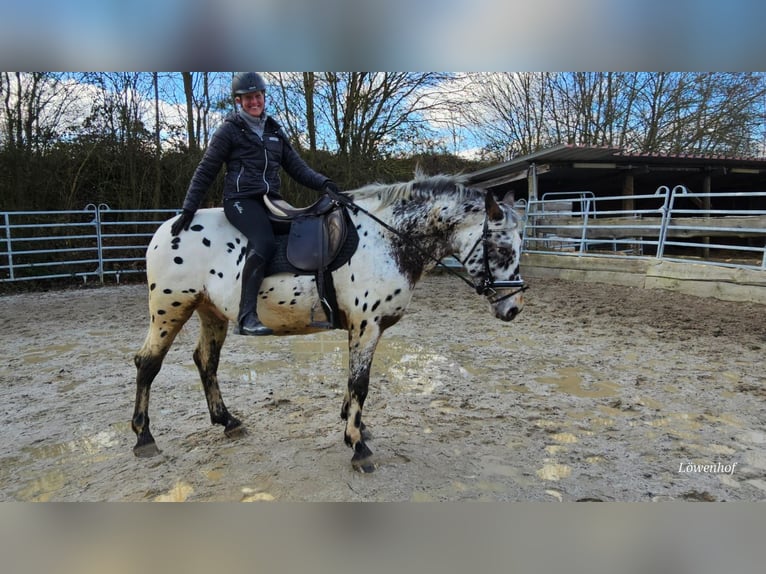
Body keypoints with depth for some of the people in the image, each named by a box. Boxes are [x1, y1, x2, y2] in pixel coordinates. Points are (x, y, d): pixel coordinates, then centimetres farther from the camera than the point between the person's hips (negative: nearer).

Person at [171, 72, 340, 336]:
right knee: (265, 243, -33)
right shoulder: (230, 130, 4)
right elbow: (205, 172, 5)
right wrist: (188, 210, 0)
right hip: (241, 200, -6)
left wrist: (322, 182, -2)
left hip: (271, 200, 6)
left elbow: (297, 167, 17)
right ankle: (247, 316, -30)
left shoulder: (274, 130, 20)